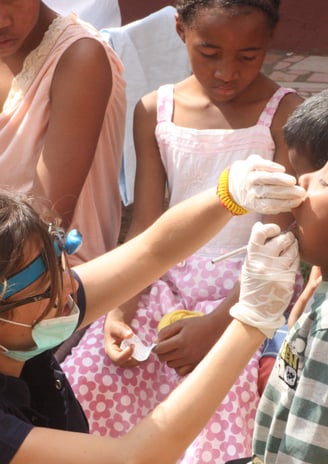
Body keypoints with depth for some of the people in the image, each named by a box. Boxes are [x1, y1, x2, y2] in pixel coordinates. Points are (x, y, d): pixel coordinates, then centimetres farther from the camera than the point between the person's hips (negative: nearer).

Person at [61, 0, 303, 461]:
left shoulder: (285, 114, -7)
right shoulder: (155, 111, 4)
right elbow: (146, 227, 2)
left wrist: (216, 324, -21)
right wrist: (120, 310, -13)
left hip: (246, 294, -3)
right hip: (167, 283, 4)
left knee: (213, 426, -27)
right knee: (80, 382, -17)